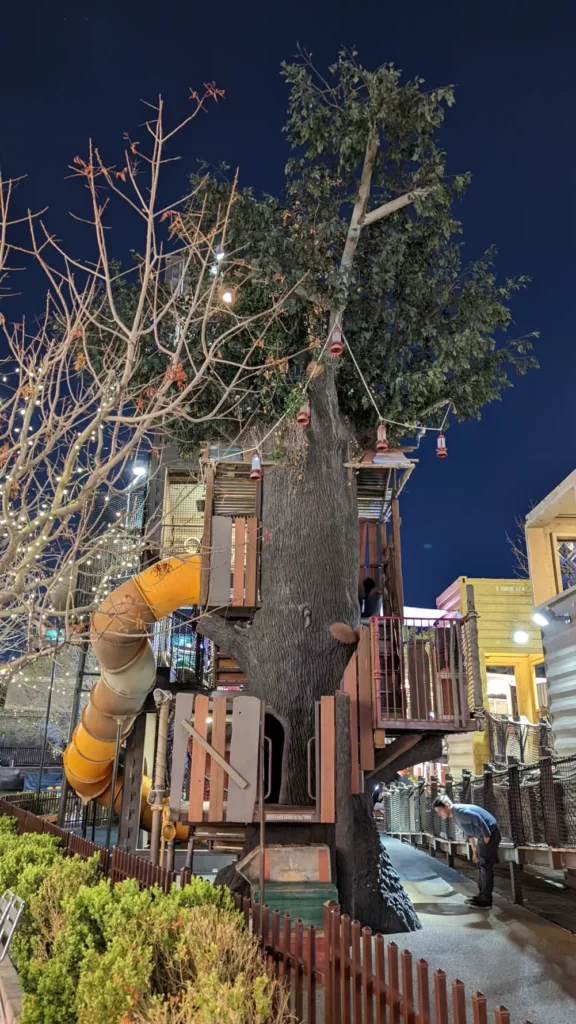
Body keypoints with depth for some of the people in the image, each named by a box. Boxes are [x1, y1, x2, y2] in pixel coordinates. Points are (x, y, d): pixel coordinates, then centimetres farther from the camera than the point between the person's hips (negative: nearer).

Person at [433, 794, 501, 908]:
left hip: (490, 835, -10)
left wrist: (487, 839, -21)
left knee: (486, 866, -6)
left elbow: (478, 820, -28)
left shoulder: (459, 811, -22)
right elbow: (468, 833, 20)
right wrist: (474, 851, 22)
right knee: (481, 865, 16)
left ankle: (486, 900, -2)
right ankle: (482, 896, 24)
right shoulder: (456, 815, 10)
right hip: (483, 836, 10)